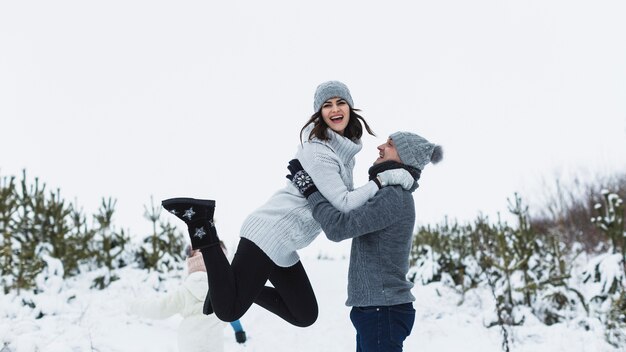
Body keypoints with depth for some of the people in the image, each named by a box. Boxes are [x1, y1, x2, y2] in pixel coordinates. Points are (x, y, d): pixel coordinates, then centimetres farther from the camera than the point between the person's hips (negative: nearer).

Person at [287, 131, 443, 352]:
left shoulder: (395, 197, -17)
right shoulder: (390, 194, 15)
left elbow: (339, 227, -22)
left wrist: (309, 189, -11)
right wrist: (309, 177, 15)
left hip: (383, 311, -10)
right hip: (376, 308, 10)